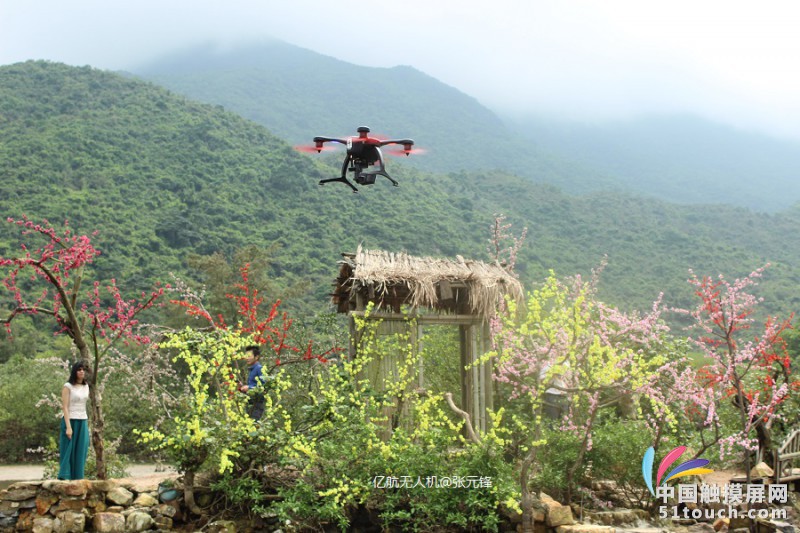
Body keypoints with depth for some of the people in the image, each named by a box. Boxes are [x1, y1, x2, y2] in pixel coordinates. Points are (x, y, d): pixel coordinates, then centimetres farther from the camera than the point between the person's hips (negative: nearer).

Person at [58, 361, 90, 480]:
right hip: (71, 421, -6)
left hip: (83, 422, 6)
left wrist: (87, 424, 12)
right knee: (69, 451, -3)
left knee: (81, 452, 5)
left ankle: (77, 478, 10)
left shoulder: (86, 386, 11)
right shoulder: (67, 387, -7)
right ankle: (64, 478, 1)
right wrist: (68, 427, -17)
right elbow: (65, 407, -11)